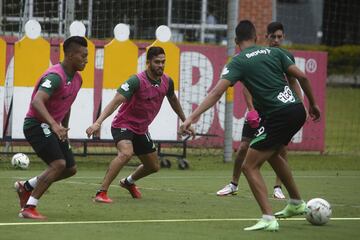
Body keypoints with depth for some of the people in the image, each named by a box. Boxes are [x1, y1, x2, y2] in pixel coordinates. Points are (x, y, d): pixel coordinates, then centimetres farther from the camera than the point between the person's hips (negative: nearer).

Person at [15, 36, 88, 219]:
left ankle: (26, 187, 22)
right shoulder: (55, 76, -22)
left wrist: (64, 129, 23)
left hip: (53, 127, 9)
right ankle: (28, 208, -15)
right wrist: (54, 125, -48)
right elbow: (37, 101, -37)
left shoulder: (77, 79, 8)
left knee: (70, 169, 7)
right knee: (58, 163, -22)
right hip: (36, 124, -9)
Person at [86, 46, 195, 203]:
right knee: (126, 153, -36)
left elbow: (173, 100, 19)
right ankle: (101, 193, -32)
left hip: (141, 130, 8)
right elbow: (115, 102, -32)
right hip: (123, 125, -8)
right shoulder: (137, 81, -25)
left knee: (153, 166, 15)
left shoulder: (167, 82, -4)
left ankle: (128, 182, 48)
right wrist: (98, 122, -44)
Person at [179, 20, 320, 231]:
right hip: (297, 109, 7)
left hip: (278, 116, -7)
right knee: (273, 154, 32)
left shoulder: (239, 62, -1)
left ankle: (268, 219, -11)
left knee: (249, 166, 0)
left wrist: (193, 117, -16)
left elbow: (217, 92, -12)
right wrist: (313, 103, 23)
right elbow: (302, 76, 10)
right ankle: (297, 203, 40)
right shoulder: (274, 52, 13)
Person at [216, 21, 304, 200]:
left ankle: (278, 187, 4)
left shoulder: (287, 56, 4)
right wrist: (251, 109, -19)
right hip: (258, 108, -2)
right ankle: (234, 185, 13)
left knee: (282, 147, -7)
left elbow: (293, 83, 15)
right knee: (244, 146, -3)